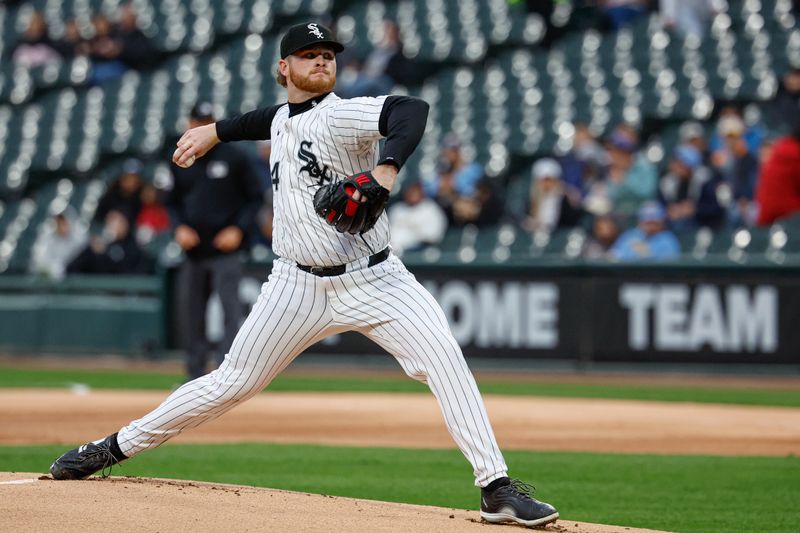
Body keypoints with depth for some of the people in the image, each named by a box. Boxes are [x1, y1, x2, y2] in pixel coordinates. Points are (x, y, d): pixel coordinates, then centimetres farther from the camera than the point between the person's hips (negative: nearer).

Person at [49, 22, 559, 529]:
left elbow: (412, 110, -35)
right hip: (300, 286, 5)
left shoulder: (341, 115, -14)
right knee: (232, 383, 8)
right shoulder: (283, 119, 8)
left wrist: (385, 169, -50)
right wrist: (214, 132, 41)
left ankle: (497, 487, -24)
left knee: (443, 354, -25)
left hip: (373, 279, -5)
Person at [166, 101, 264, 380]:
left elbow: (255, 197, 1)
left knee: (231, 310, -12)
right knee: (191, 315, 9)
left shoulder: (234, 158, -2)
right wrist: (179, 227, 0)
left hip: (225, 250, -5)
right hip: (193, 251, 5)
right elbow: (172, 201, 19)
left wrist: (239, 229, -11)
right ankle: (195, 376, 19)